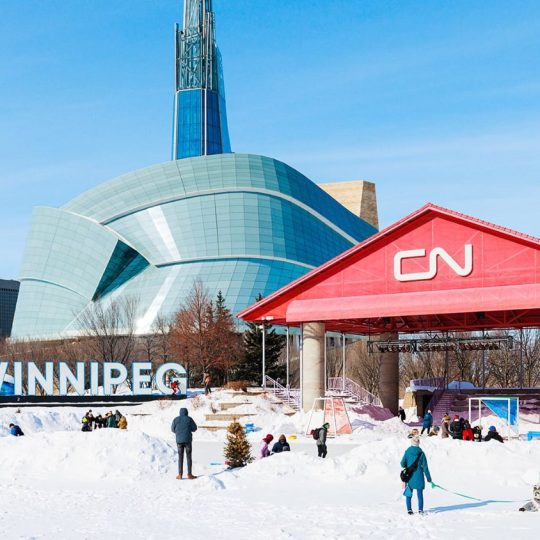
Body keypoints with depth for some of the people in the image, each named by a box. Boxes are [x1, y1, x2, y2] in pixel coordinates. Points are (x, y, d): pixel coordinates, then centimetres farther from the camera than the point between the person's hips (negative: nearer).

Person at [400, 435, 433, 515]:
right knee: (420, 494, 6)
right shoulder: (421, 453, -6)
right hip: (419, 476, 0)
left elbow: (403, 464, -4)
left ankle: (409, 509, 7)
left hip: (409, 476, 0)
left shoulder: (407, 451, -6)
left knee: (408, 493, 10)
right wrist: (429, 478, 3)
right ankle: (420, 509, 1)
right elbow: (425, 467, -4)